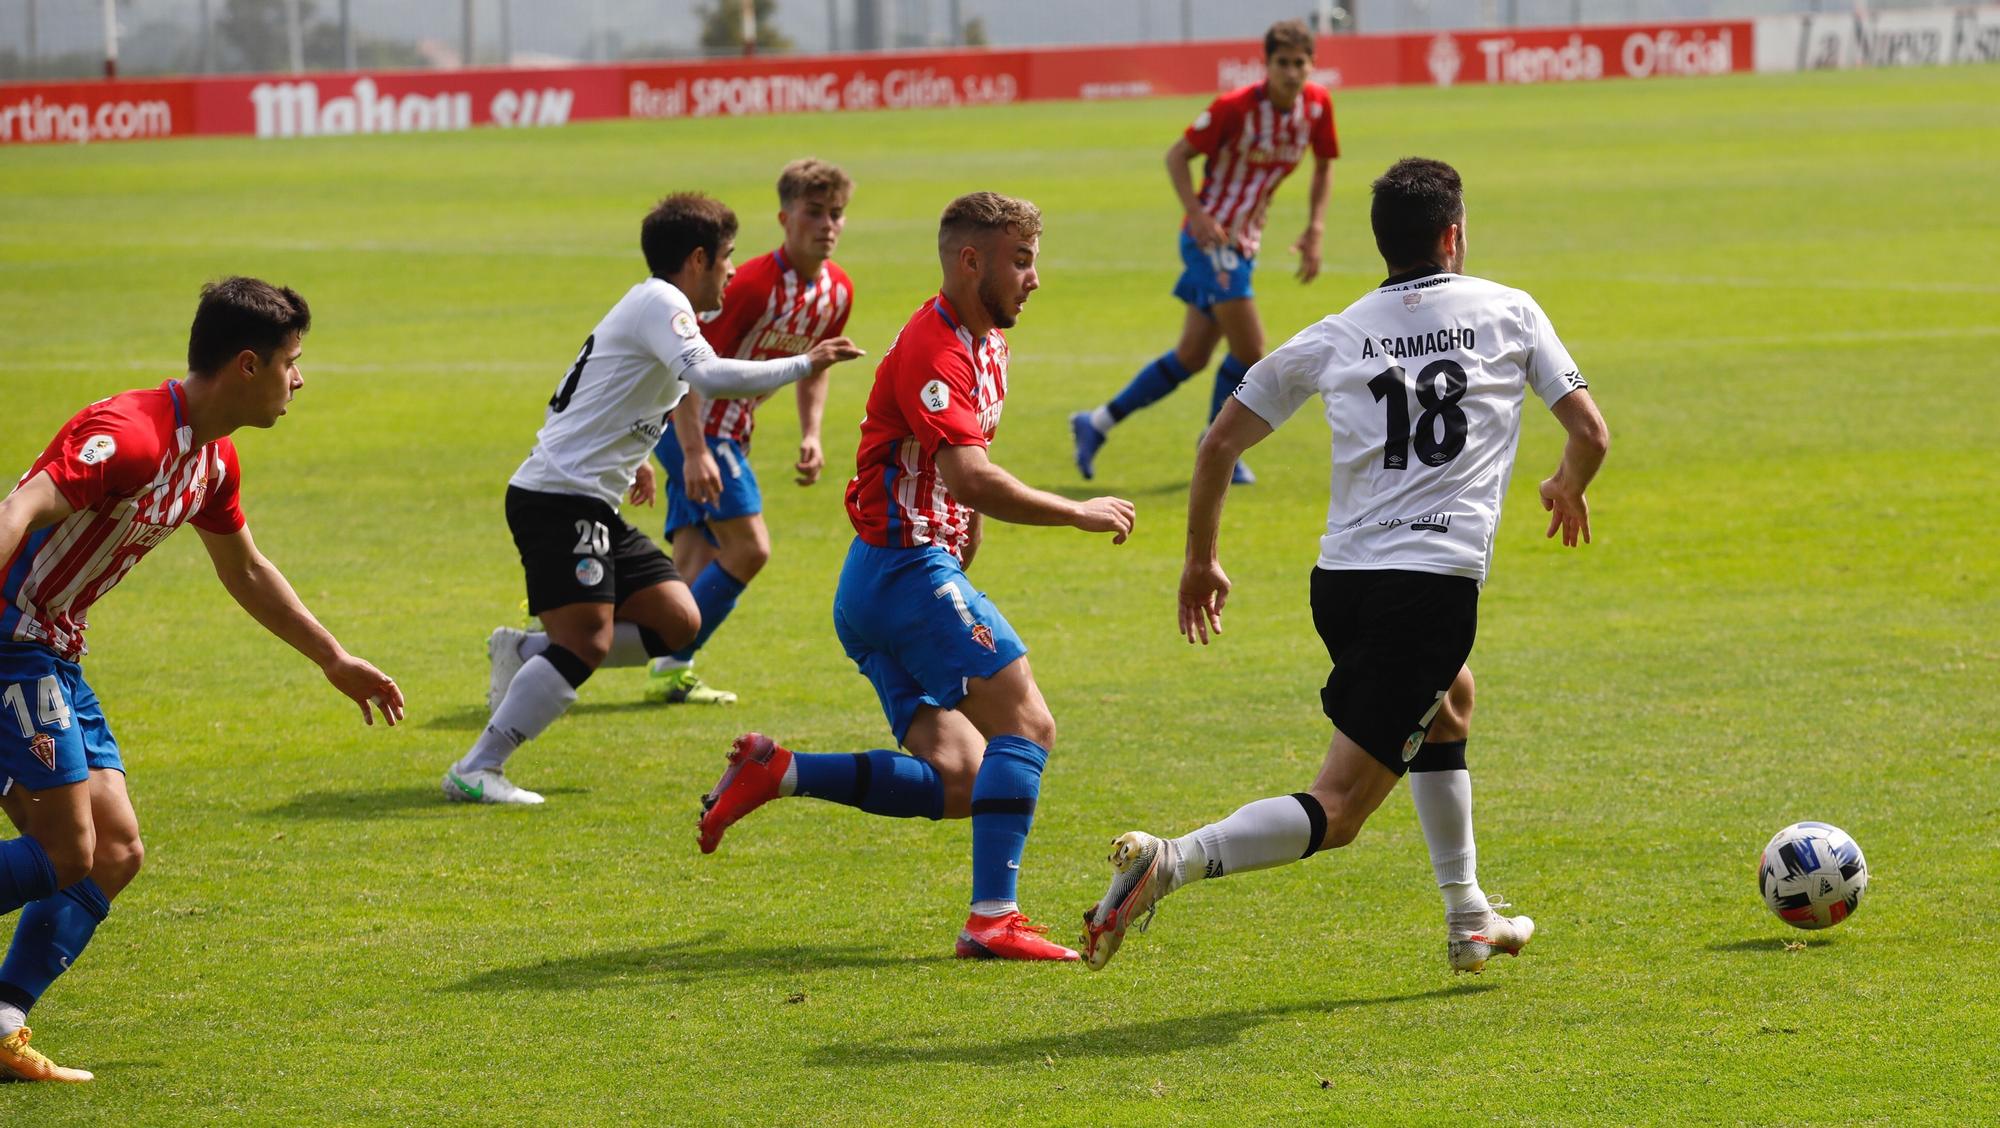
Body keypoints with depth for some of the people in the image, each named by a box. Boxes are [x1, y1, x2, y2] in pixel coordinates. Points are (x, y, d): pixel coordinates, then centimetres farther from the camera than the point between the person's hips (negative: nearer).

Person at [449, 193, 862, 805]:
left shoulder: (652, 307, 20)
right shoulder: (659, 302, -11)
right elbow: (708, 375, -27)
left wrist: (628, 457, 28)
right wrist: (802, 365, -19)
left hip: (593, 503, 10)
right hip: (557, 497, -10)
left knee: (678, 622, 4)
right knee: (587, 642, -20)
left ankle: (527, 652, 11)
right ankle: (476, 771, -18)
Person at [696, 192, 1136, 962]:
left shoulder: (986, 344, 17)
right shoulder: (932, 347, -15)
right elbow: (971, 477, -28)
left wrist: (958, 572, 22)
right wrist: (1078, 514, -20)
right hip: (907, 570, -10)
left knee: (957, 781, 1)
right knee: (1027, 726, -16)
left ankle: (776, 774, -1)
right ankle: (993, 919, -22)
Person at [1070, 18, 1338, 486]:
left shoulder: (1317, 105, -2)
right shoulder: (1235, 107, -19)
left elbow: (1323, 165, 15)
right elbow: (1177, 156, -11)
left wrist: (1314, 231, 4)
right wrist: (1197, 213, -25)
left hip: (1245, 243, 7)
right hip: (1211, 236, -7)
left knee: (1192, 357, 10)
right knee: (1249, 349, -12)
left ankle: (1096, 423, 20)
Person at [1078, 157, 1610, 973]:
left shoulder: (1334, 337, 11)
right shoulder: (1510, 313, 6)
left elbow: (1219, 443, 9)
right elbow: (1590, 434, 8)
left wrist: (1200, 562, 21)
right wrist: (1567, 489, 31)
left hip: (1341, 582, 5)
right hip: (1434, 586, -5)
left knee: (1449, 702, 35)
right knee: (1336, 812, -7)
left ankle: (1469, 919, 35)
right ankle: (1171, 861, -31)